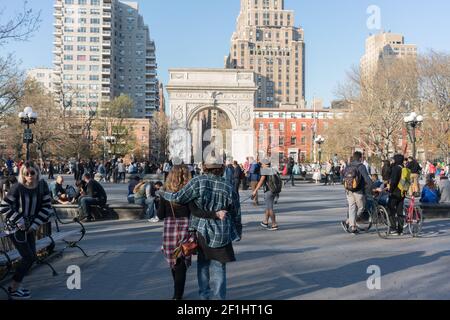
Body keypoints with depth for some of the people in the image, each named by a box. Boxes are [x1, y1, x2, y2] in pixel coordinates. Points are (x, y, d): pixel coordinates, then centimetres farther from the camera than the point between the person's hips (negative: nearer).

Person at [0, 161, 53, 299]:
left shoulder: (42, 185, -7)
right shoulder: (17, 188, -20)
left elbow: (47, 206, -2)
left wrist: (35, 224, -7)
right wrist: (19, 221, -17)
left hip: (30, 227, 6)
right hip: (15, 227, -6)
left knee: (30, 257, 8)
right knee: (29, 257, -6)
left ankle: (16, 286, 24)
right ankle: (14, 289, 8)